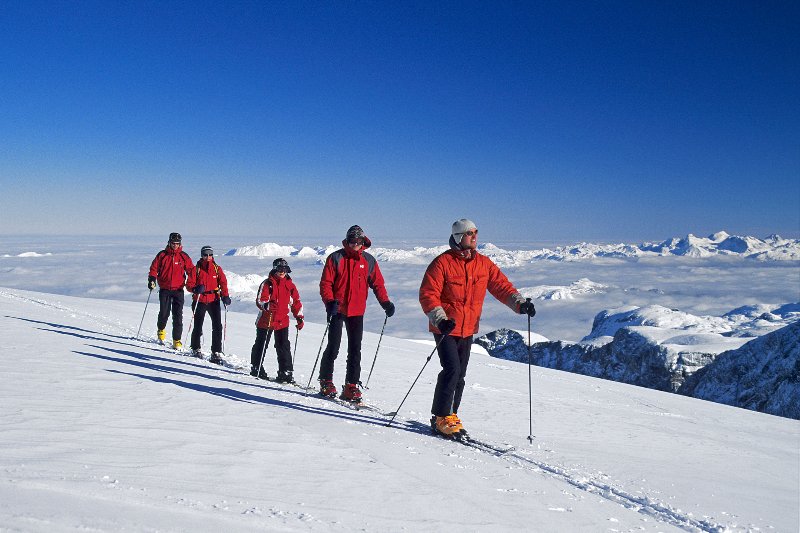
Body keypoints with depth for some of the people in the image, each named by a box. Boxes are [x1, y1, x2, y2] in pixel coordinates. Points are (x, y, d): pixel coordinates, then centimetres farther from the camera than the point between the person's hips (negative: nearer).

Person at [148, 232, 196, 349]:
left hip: (178, 290, 0)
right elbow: (154, 268, 7)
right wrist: (152, 279, -10)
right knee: (164, 313, 2)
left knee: (178, 315, -5)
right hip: (164, 289, 0)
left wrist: (190, 285, -6)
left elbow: (191, 271, 5)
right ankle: (161, 329, 34)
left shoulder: (184, 256, 4)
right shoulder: (162, 255, 4)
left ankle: (177, 340, 0)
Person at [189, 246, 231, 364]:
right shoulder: (197, 269, 2)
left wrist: (225, 296, -13)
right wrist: (196, 289, -21)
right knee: (198, 326, 6)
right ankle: (195, 349, 28)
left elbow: (223, 282, 2)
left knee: (217, 326, -8)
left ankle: (216, 352, -5)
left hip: (214, 300, 1)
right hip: (200, 300, -1)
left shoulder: (217, 268, 6)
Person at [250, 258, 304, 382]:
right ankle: (256, 367, 25)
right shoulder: (267, 283, -4)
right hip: (266, 320, -3)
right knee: (261, 344, 9)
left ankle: (285, 372, 2)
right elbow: (260, 299, -11)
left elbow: (296, 302, 13)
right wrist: (266, 305, -33)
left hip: (282, 321, 3)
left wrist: (299, 317, 7)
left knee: (284, 346, -1)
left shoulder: (290, 285, 7)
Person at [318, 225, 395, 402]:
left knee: (355, 350, 2)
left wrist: (385, 302, -6)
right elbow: (325, 283, -3)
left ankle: (351, 387, 7)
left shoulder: (369, 261, 6)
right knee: (333, 347, 1)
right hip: (337, 309, -2)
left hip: (357, 312, 3)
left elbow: (377, 283, 8)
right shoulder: (336, 258, -2)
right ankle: (326, 381, 16)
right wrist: (330, 301, -19)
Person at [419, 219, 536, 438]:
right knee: (452, 370, -16)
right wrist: (440, 319, -25)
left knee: (460, 375, 12)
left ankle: (450, 415, 25)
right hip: (445, 329, -6)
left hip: (468, 329, 6)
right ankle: (441, 418, -6)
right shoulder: (443, 262, -11)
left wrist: (520, 302, -12)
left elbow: (501, 285, 5)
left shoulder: (484, 263, 5)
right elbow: (428, 294, -13)